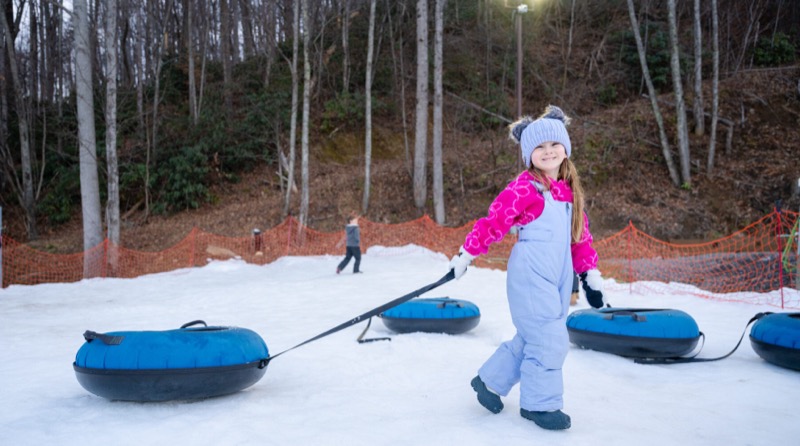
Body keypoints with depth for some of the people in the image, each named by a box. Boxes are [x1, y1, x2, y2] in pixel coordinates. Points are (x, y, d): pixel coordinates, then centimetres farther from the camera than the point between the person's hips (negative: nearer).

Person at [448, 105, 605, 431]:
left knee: (531, 338, 14)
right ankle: (540, 403, 14)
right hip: (530, 275, -8)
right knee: (549, 339, -6)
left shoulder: (571, 190, 12)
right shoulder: (523, 188, -11)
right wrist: (466, 255, -7)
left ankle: (490, 380, 31)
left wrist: (590, 275, 16)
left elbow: (580, 236, 17)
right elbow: (492, 222, -9)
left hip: (559, 276, 8)